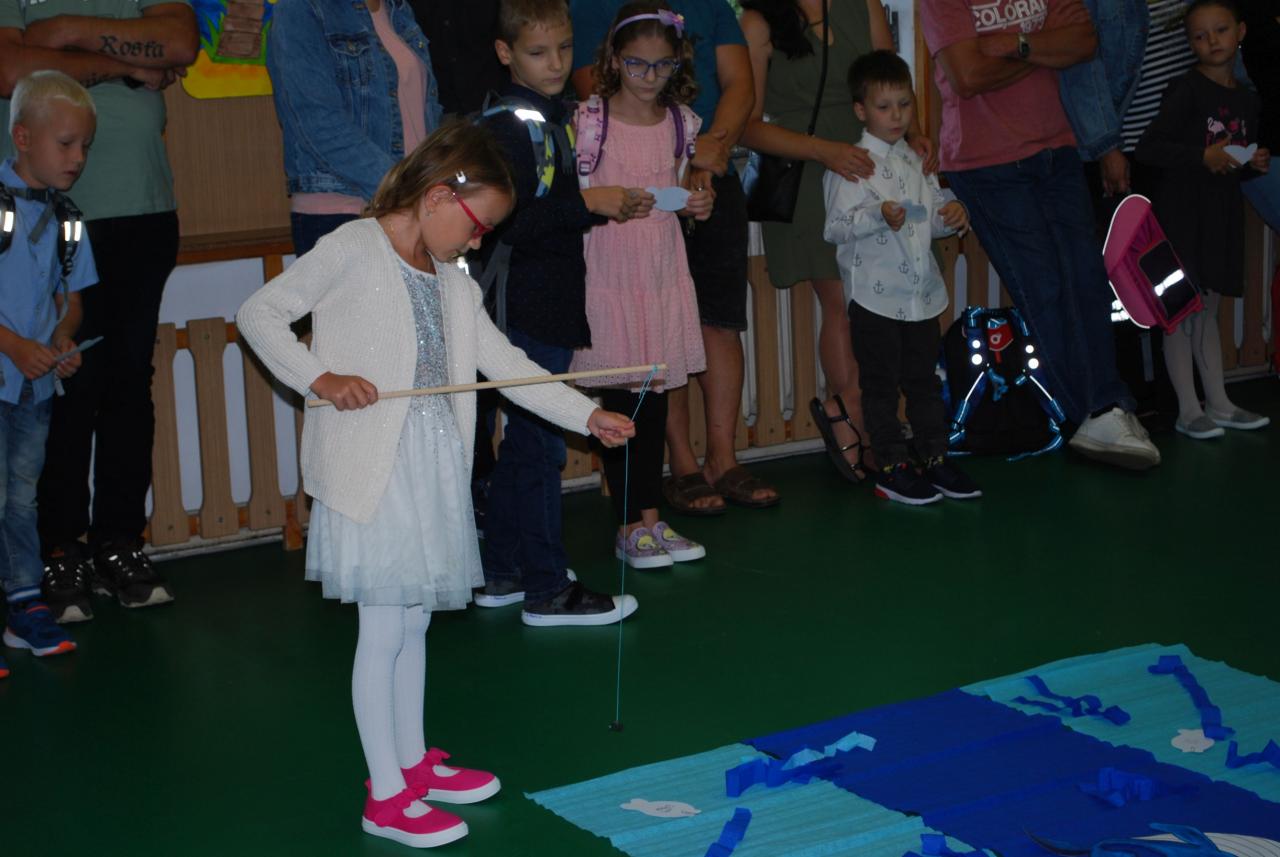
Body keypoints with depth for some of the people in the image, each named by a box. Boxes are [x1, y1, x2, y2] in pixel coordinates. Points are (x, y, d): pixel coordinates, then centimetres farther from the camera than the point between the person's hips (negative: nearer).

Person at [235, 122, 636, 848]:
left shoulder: (453, 285, 13)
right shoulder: (352, 250, -7)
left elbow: (508, 364, 13)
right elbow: (260, 313, -6)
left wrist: (588, 416, 6)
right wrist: (319, 377, -17)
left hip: (435, 465, 7)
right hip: (371, 466, -7)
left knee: (414, 621, 17)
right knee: (385, 628, -2)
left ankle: (413, 761, 32)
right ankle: (387, 797, 7)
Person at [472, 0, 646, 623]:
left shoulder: (554, 116, 15)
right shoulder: (508, 124, -14)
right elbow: (510, 224, -21)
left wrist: (611, 207, 8)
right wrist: (588, 203, -19)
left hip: (553, 304, 10)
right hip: (525, 308, -10)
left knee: (521, 443, 15)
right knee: (539, 445, -5)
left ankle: (500, 575, 24)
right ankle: (546, 591, 2)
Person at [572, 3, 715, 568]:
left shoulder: (680, 121, 8)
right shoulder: (589, 119, -6)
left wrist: (697, 205, 0)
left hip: (663, 268, 4)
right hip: (608, 270, -4)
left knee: (656, 398, 7)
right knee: (619, 399, -2)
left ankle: (651, 518, 15)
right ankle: (628, 526, 6)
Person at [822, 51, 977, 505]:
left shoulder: (916, 162, 11)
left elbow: (933, 214, 20)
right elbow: (836, 227, -16)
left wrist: (952, 215, -2)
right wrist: (879, 216, -30)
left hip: (922, 292, 6)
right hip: (875, 294, -6)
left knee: (925, 378, 14)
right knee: (881, 382, 2)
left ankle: (935, 456, 23)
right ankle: (891, 466, 10)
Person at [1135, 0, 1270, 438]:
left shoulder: (1247, 99, 11)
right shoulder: (1186, 90, -10)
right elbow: (1147, 148, -17)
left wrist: (1254, 163, 2)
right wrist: (1203, 156, -23)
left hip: (1222, 212, 7)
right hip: (1181, 209, -7)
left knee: (1209, 308, 14)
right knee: (1183, 310, -4)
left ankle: (1218, 404, 19)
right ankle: (1188, 411, 0)